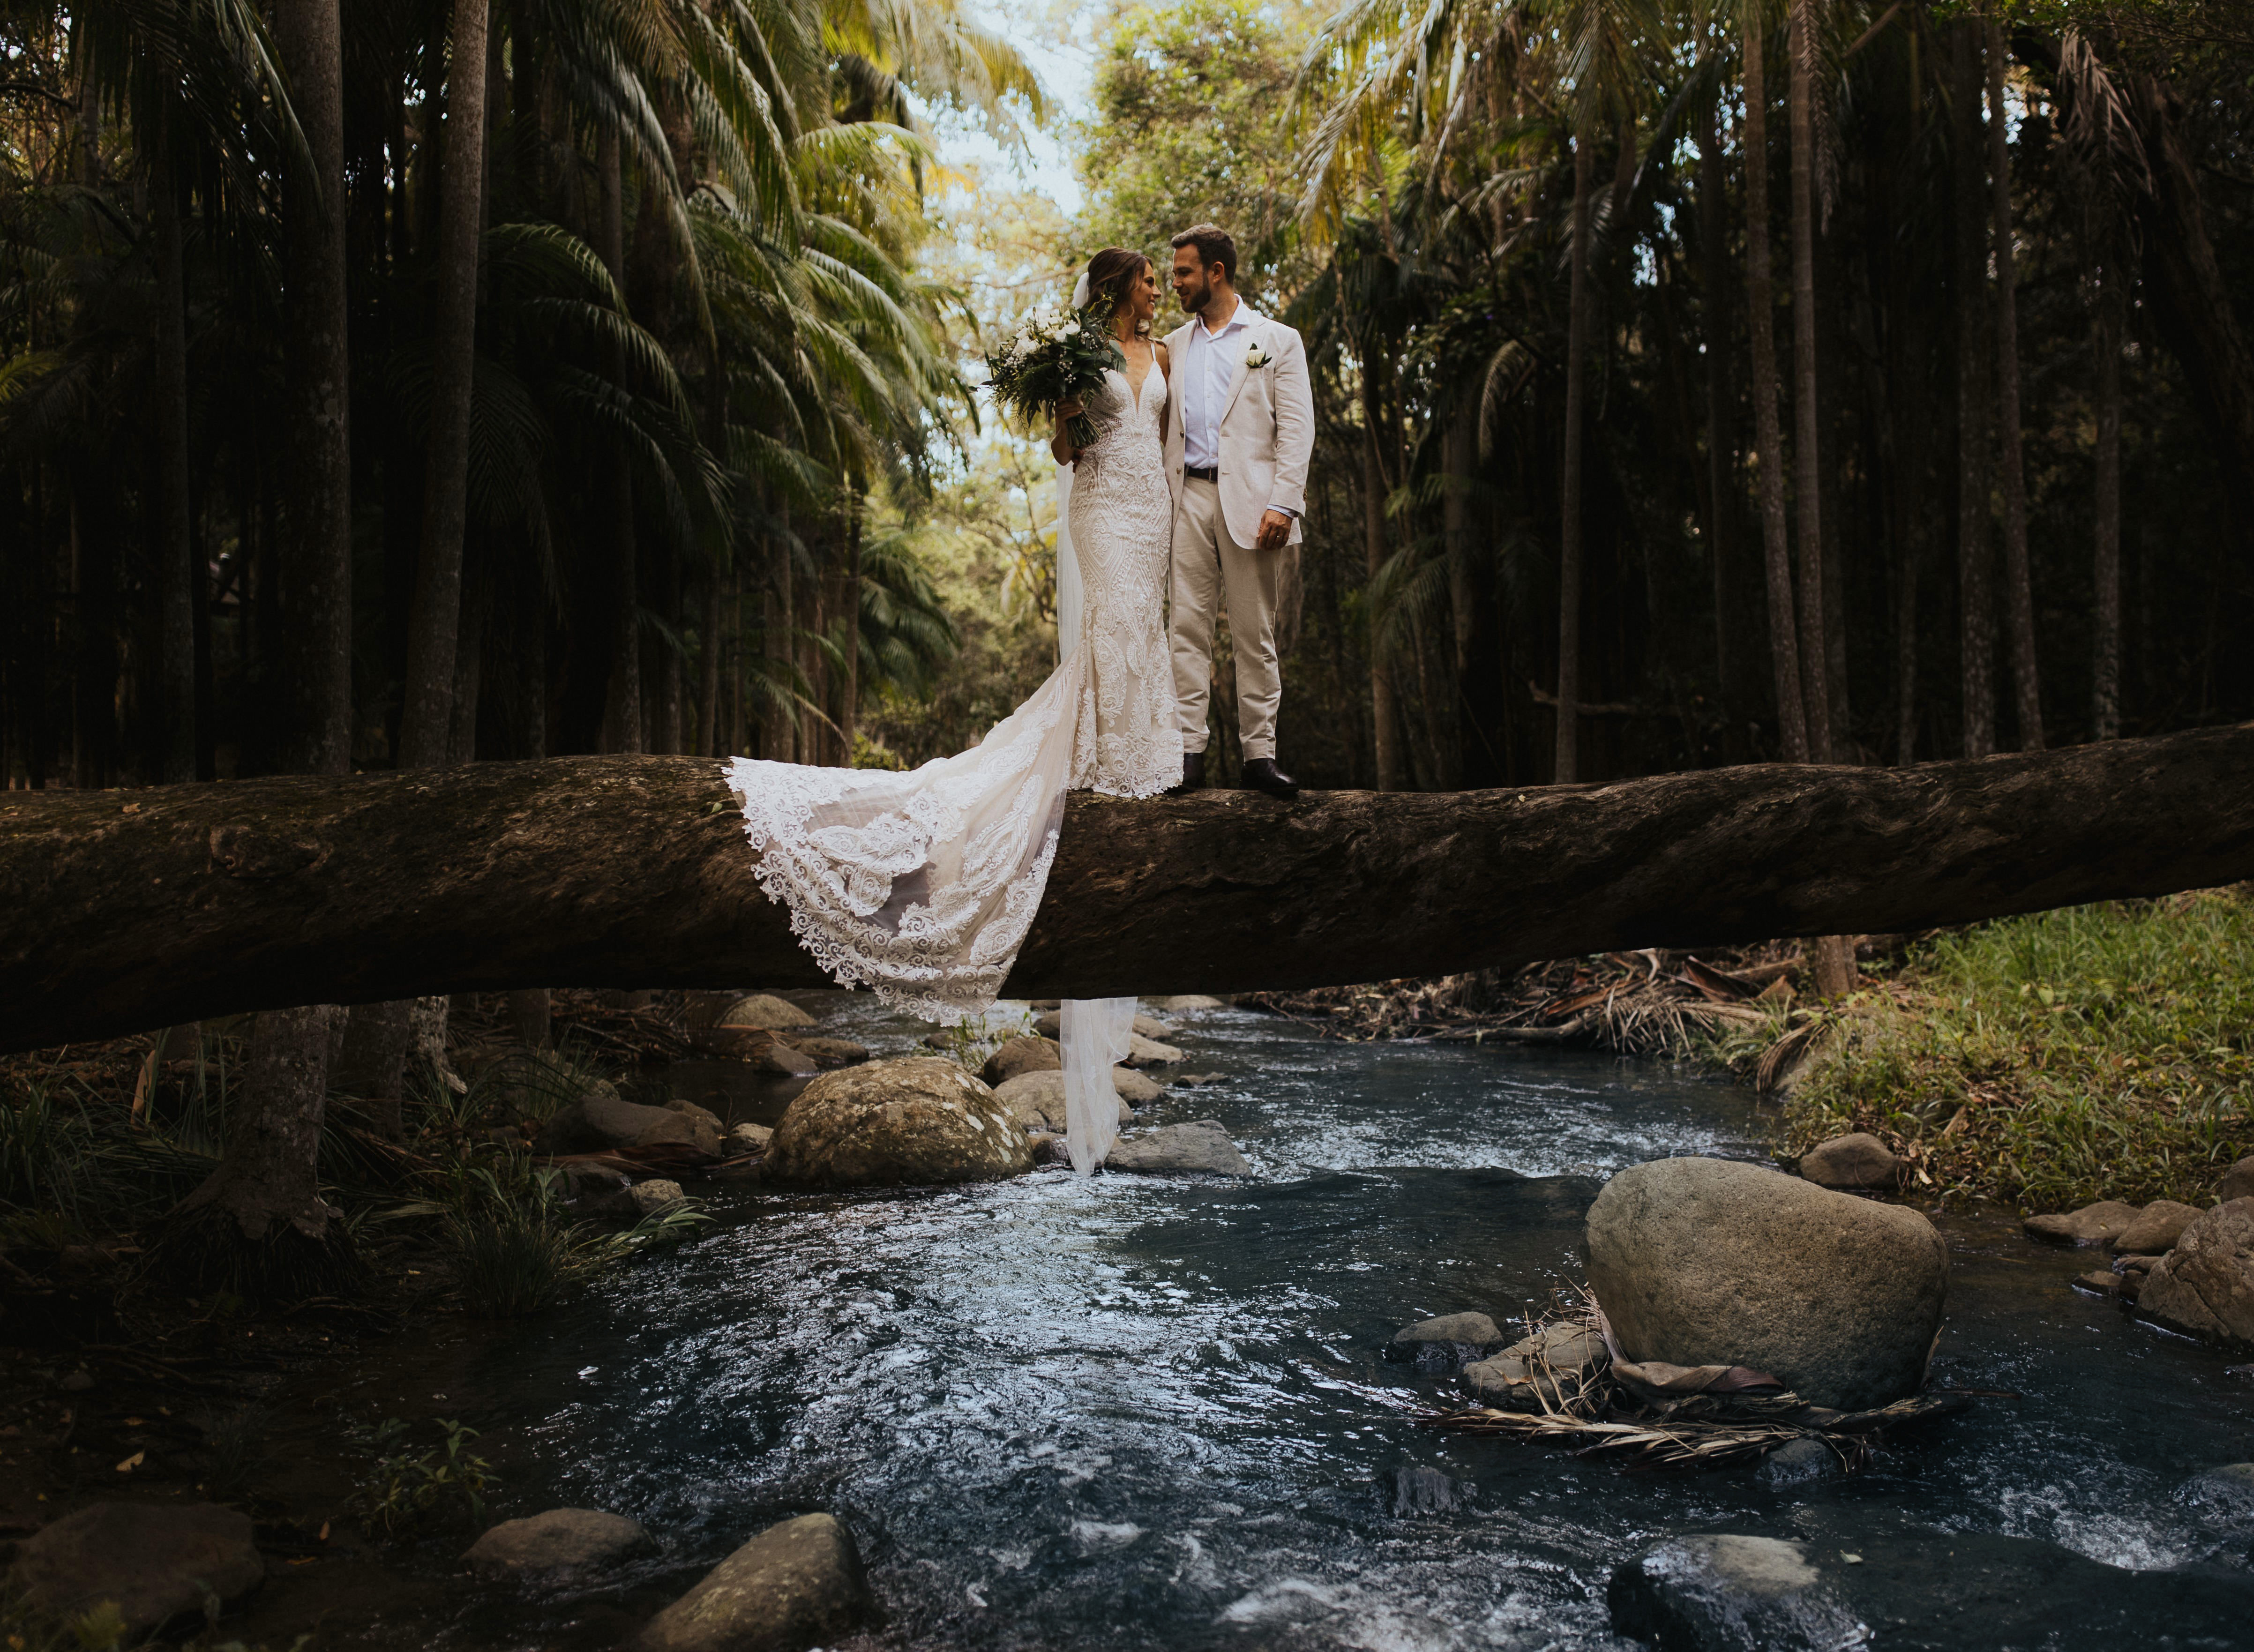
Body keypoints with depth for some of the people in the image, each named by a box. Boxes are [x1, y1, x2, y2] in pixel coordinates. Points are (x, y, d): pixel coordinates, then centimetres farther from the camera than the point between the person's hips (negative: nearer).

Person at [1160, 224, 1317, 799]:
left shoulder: (1278, 340, 8)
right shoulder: (1174, 346, 19)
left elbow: (1296, 429, 0)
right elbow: (1162, 425, 17)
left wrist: (1283, 504, -12)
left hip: (1249, 500, -3)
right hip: (1189, 498, 3)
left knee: (1255, 634, 1)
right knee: (1187, 627, -3)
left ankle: (1260, 753, 5)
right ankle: (1188, 751, -1)